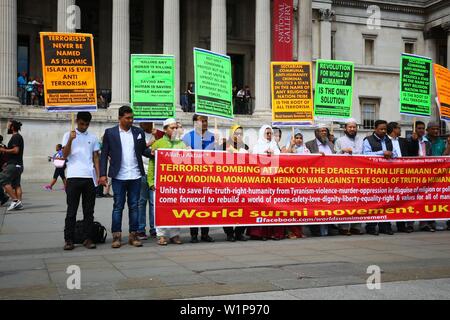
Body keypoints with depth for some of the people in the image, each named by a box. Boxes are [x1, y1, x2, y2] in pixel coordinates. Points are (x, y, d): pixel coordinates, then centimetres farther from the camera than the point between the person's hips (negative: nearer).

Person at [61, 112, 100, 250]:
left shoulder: (93, 138, 13)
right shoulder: (68, 135, 7)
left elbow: (96, 158, 14)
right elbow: (64, 155, -4)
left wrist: (99, 175, 4)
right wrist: (70, 139, -17)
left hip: (90, 177, 2)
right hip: (73, 177, -2)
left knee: (89, 210, 5)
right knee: (71, 210, 0)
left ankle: (87, 238, 10)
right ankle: (69, 240, 4)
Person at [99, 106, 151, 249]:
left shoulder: (139, 132, 9)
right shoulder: (110, 133, 3)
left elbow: (143, 150, 12)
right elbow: (104, 155, 2)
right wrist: (102, 174, -5)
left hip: (135, 176, 2)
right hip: (119, 177, -2)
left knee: (134, 206, 7)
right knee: (118, 206, 3)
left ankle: (133, 235, 14)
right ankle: (116, 236, 9)